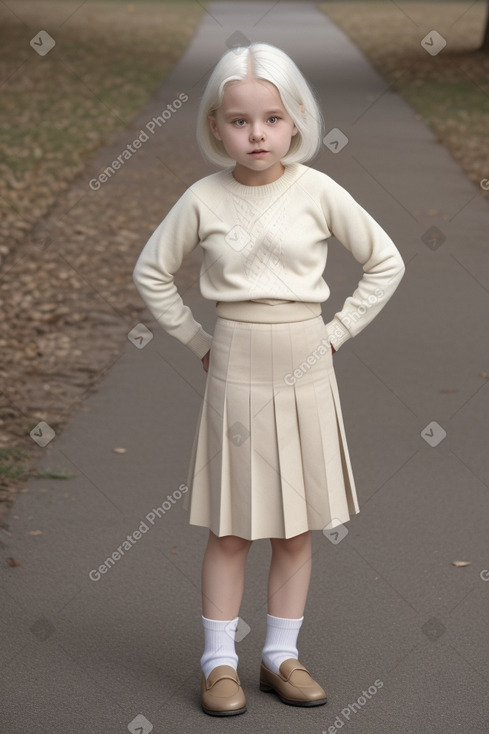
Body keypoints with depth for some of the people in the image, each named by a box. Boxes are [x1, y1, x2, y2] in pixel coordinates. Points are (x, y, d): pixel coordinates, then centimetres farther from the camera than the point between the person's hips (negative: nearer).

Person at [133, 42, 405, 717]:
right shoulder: (204, 199, -5)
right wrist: (197, 341, 4)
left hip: (306, 373, 1)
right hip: (235, 375, -1)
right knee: (231, 529, 4)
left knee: (297, 527, 8)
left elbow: (386, 263, 3)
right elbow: (152, 271, 8)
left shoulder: (318, 192, -5)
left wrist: (336, 333, -1)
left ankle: (281, 654, 20)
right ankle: (219, 661, 13)